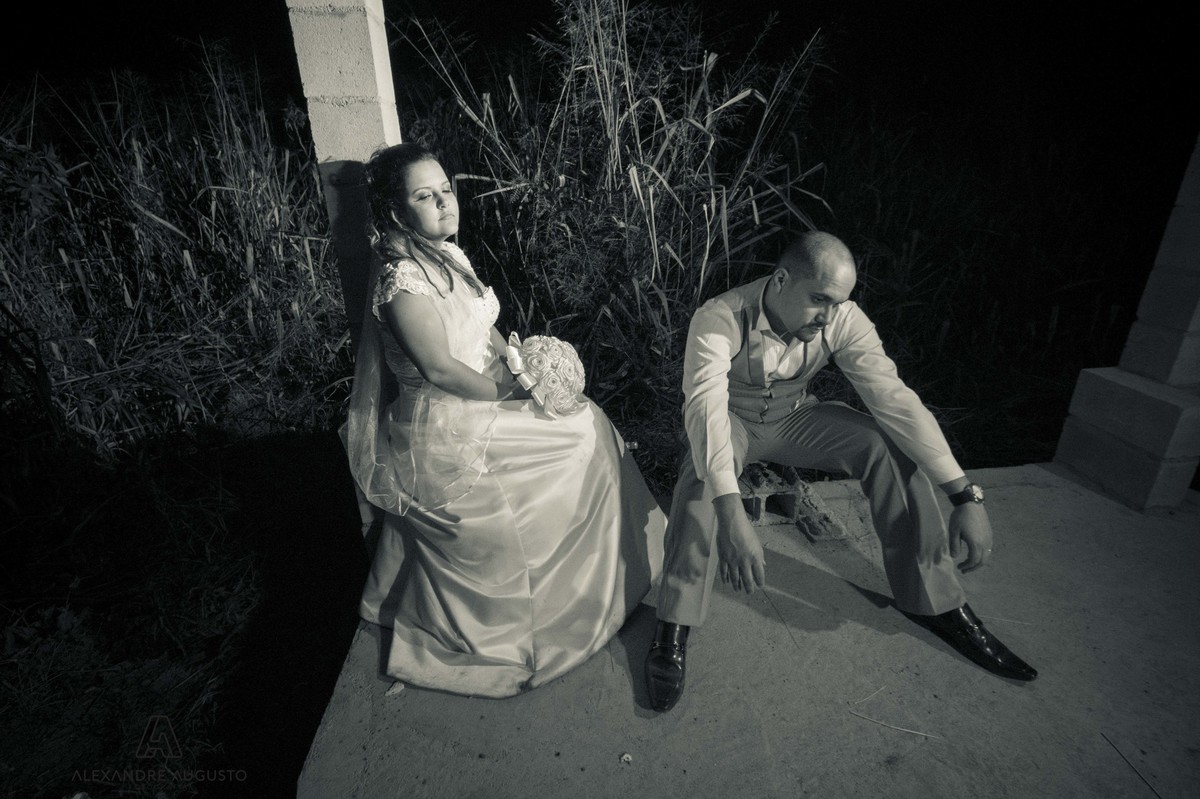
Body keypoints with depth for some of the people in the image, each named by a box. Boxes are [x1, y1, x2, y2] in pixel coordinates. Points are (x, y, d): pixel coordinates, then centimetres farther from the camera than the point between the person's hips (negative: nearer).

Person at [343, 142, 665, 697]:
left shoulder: (448, 255, 6)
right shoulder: (401, 280, -22)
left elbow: (484, 330, 13)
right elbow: (440, 370, -24)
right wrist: (513, 394, -15)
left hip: (481, 399, 9)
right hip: (445, 432, -9)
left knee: (584, 421, 7)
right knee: (578, 434, -3)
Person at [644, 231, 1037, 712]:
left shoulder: (843, 319, -18)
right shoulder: (720, 319, -31)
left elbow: (895, 399, -22)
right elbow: (705, 406, -43)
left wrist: (965, 497, -29)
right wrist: (731, 514, -56)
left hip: (795, 417, 4)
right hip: (731, 421, -3)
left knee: (892, 447, -19)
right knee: (703, 471, -37)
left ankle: (932, 600, -3)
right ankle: (674, 626, -27)